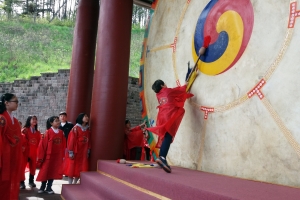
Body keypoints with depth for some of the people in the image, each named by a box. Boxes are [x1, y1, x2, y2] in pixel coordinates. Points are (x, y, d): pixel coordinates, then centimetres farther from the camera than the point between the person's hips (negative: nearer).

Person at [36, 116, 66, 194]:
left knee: (54, 172, 8)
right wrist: (41, 156, -7)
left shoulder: (61, 132, 4)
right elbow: (43, 144, -8)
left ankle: (49, 187, 19)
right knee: (45, 171, 6)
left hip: (58, 156, 4)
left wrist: (63, 155, 4)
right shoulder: (48, 132, -9)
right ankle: (42, 187, 20)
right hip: (48, 155, -4)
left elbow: (63, 145, 6)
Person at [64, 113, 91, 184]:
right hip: (75, 152, -5)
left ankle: (74, 183, 21)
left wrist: (88, 151, 8)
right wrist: (71, 152, -14)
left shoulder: (88, 129, 8)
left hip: (83, 153, 6)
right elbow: (71, 140, -11)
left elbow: (89, 141, 10)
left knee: (80, 169, 8)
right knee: (72, 168, 1)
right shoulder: (76, 128, -9)